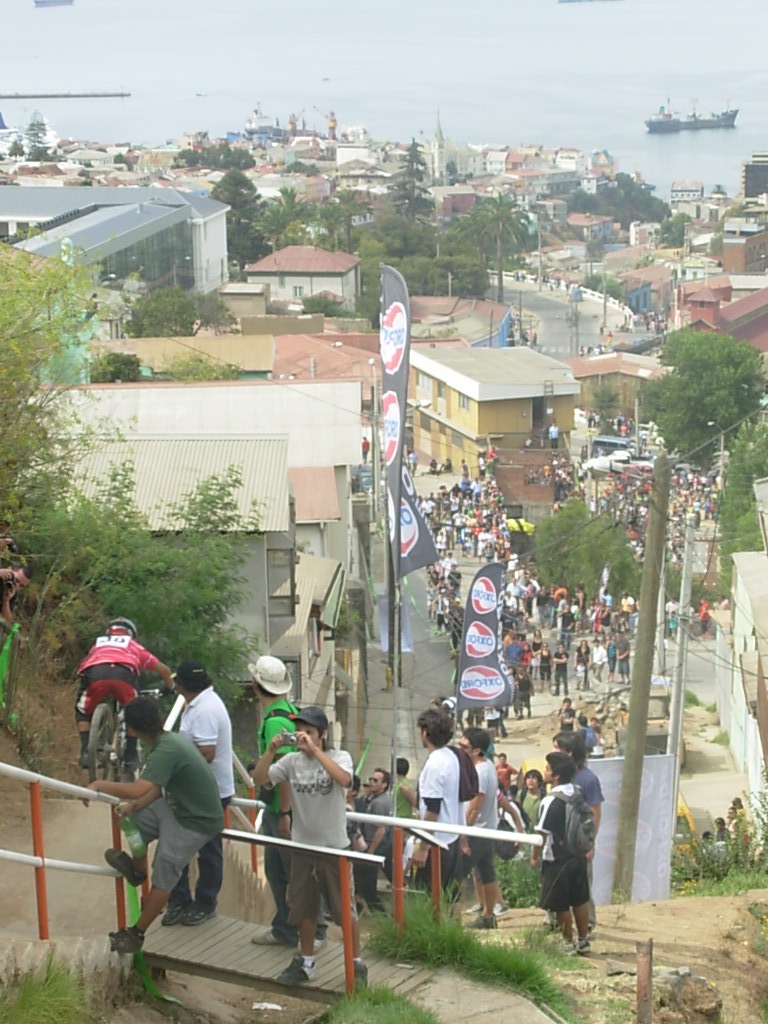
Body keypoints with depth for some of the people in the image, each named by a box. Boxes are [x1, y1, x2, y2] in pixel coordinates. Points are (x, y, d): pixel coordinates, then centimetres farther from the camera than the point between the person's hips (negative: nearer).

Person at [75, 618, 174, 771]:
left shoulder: (98, 644, 44)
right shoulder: (133, 646, 41)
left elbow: (83, 669, 50)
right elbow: (163, 669, 48)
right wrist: (169, 687, 68)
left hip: (94, 673, 1)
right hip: (124, 672, -1)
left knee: (82, 712, 27)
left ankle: (85, 751, 8)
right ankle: (131, 756, 18)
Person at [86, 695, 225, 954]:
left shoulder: (165, 752, -29)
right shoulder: (173, 739, 2)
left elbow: (139, 789, -39)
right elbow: (156, 788, 7)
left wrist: (100, 785, -26)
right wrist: (133, 805, -7)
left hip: (196, 823, -9)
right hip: (179, 806, 9)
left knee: (164, 875, -2)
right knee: (134, 817, 13)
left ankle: (137, 934, 8)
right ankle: (138, 868, 32)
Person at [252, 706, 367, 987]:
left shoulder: (339, 757, -9)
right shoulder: (292, 761, 0)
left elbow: (344, 779, -31)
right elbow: (259, 779, -7)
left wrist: (314, 750, -33)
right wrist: (271, 750, -20)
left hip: (334, 847, -4)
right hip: (302, 846, 4)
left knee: (345, 909, 1)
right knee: (304, 908, 14)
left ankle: (356, 965, 15)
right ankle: (306, 963, 29)